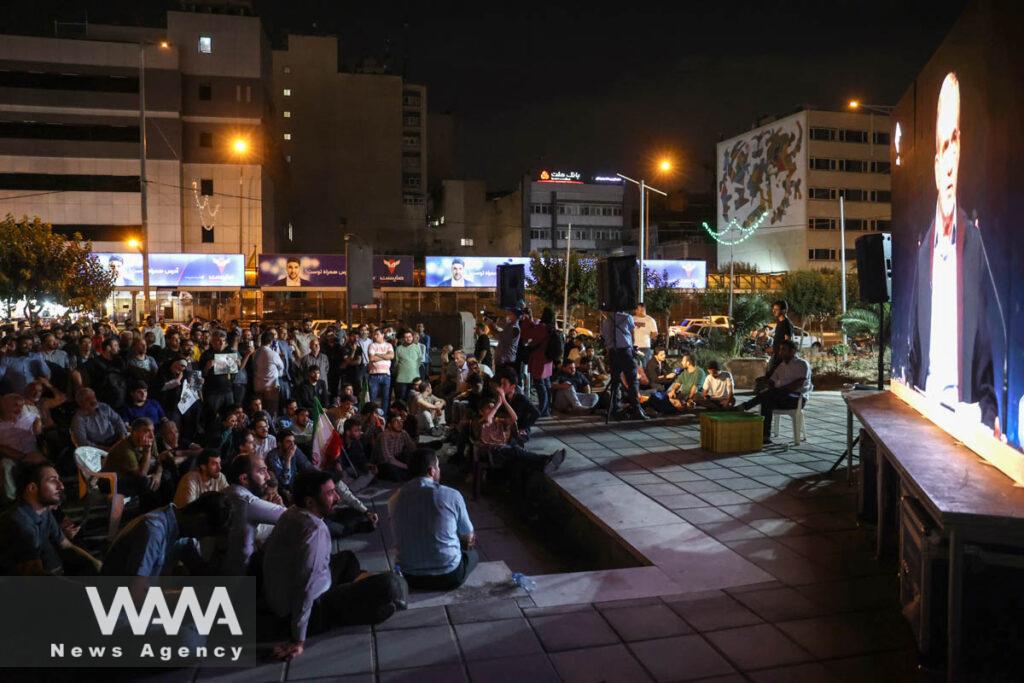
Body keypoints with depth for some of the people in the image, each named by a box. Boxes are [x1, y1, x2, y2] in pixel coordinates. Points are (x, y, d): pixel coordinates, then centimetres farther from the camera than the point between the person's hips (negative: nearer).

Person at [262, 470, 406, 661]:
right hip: (312, 610, -10)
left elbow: (266, 548, 17)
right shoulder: (315, 530, -27)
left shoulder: (290, 514, 0)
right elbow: (306, 586, -33)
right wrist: (298, 640, -28)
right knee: (392, 584, -21)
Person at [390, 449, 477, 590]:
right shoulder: (451, 495, -16)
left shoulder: (395, 499, -6)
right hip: (449, 576, -3)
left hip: (411, 578, 3)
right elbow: (468, 538, -1)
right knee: (471, 554, 28)